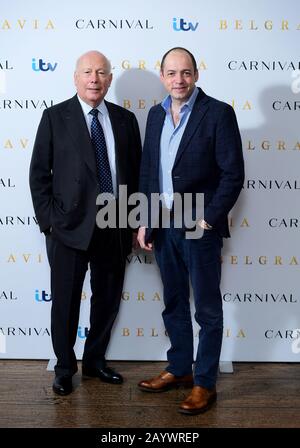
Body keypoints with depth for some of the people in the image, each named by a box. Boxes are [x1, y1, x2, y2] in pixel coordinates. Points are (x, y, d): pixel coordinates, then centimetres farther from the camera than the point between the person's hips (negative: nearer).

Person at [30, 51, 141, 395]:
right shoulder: (55, 117, -1)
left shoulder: (125, 119, 7)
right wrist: (48, 221, -7)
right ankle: (64, 367, 30)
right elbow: (39, 173, -1)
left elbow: (135, 172, 9)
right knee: (65, 302, 9)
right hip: (69, 226, -3)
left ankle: (95, 361, 35)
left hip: (114, 228, 3)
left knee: (108, 300, 14)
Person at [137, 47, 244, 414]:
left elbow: (233, 174, -11)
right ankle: (179, 369, 34)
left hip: (200, 227, -6)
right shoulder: (156, 115, 9)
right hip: (163, 226, 6)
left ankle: (204, 383, 21)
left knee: (207, 309, 7)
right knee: (174, 304, 17)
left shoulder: (219, 113, -8)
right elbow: (146, 170, 12)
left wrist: (208, 219, -16)